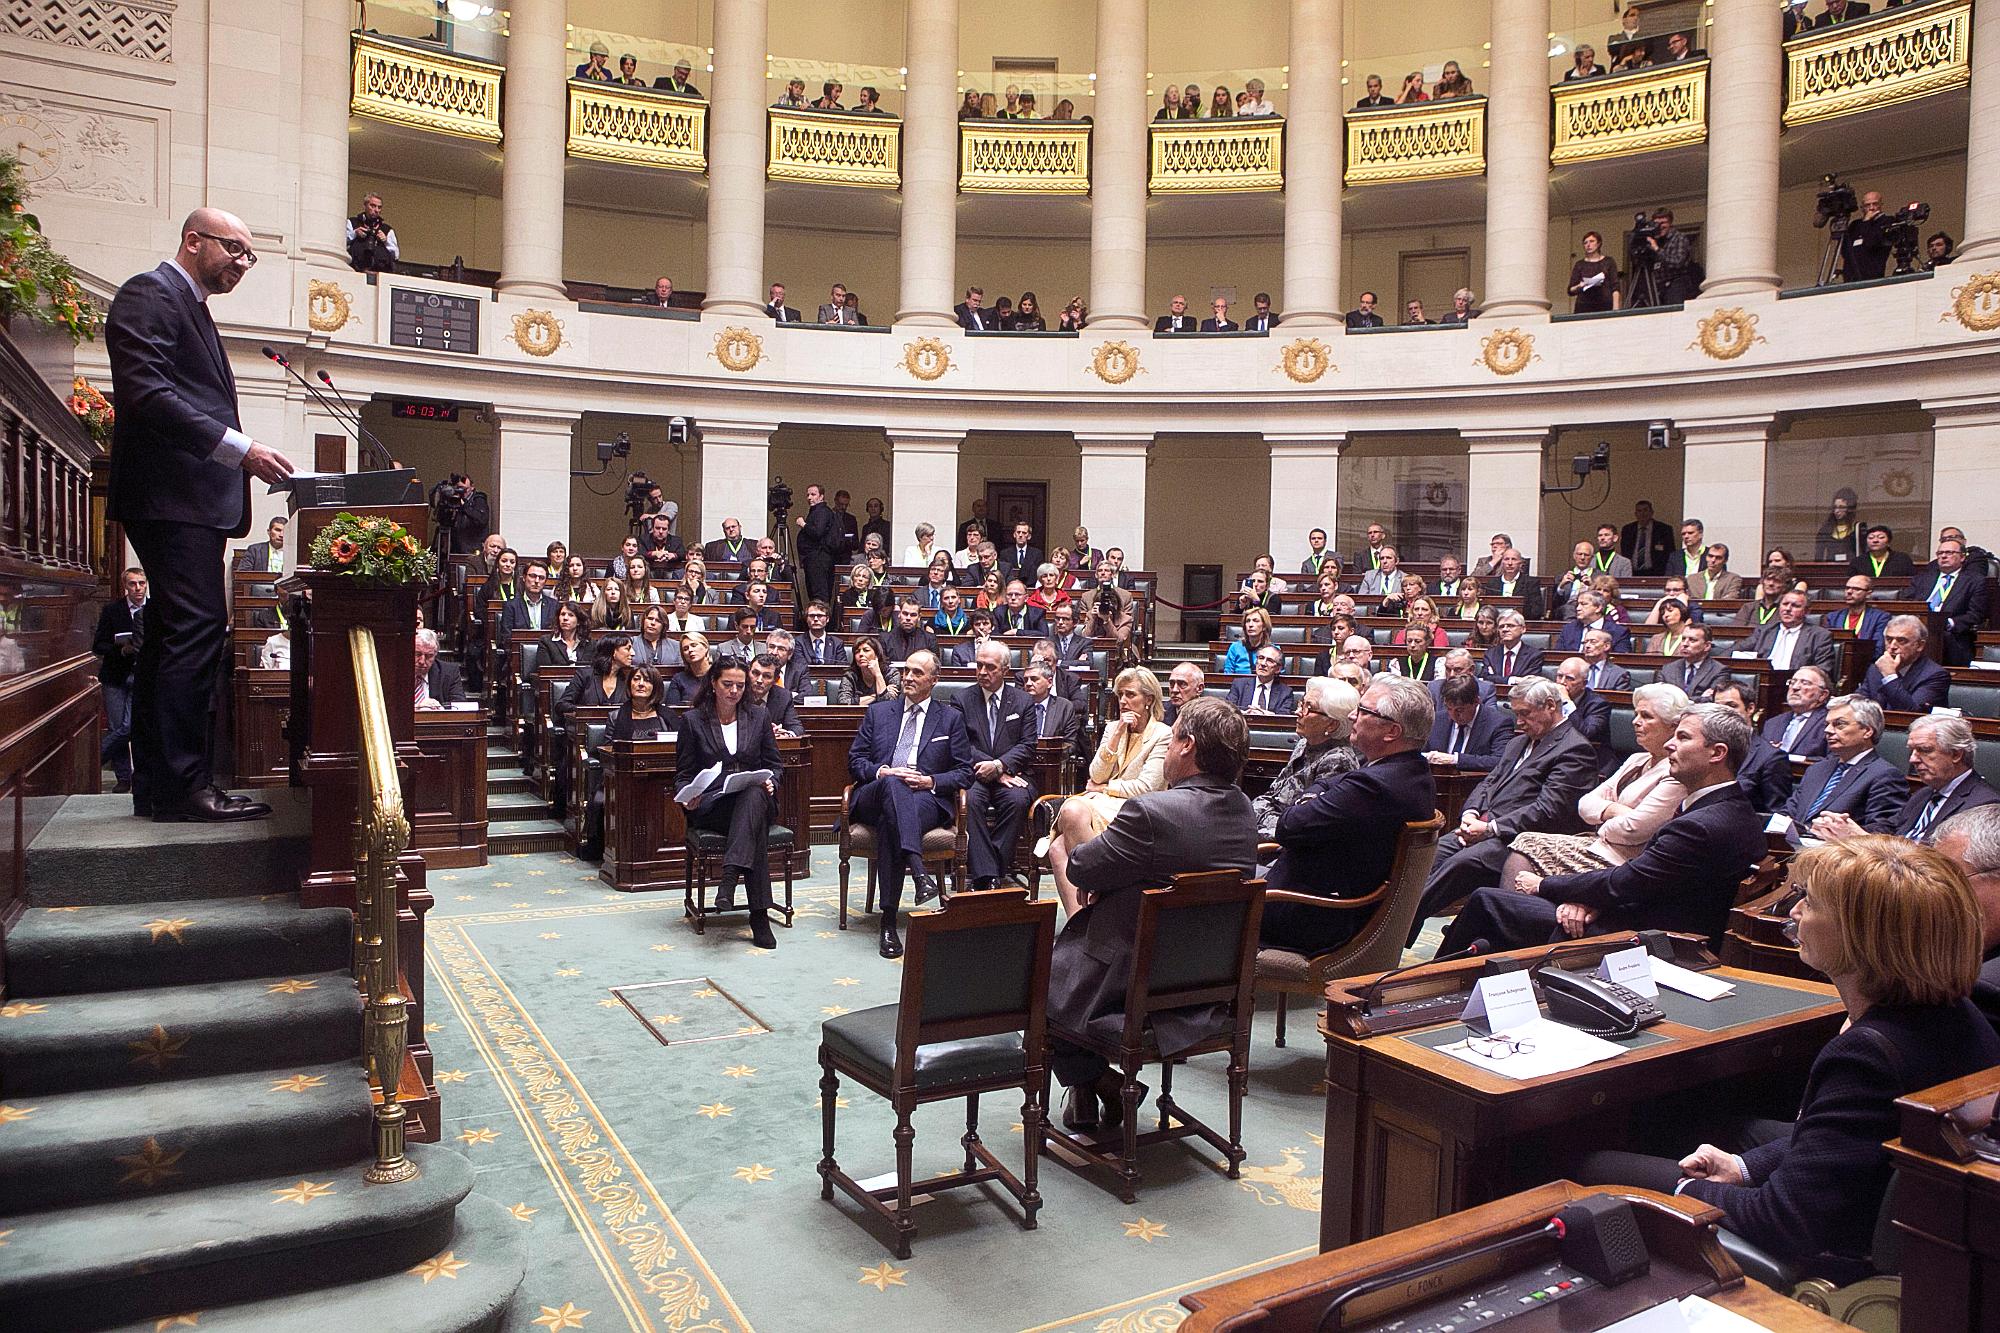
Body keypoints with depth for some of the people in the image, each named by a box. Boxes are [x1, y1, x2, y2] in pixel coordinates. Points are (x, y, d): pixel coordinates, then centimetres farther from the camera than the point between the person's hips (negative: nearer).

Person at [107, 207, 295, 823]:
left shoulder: (191, 309, 27)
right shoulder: (148, 294, -4)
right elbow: (145, 392, -18)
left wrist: (238, 455, 13)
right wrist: (239, 448, -21)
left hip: (189, 501, 10)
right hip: (170, 495, -10)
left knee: (172, 637, 9)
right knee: (198, 629, -14)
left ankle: (156, 787, 13)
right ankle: (182, 784, -12)